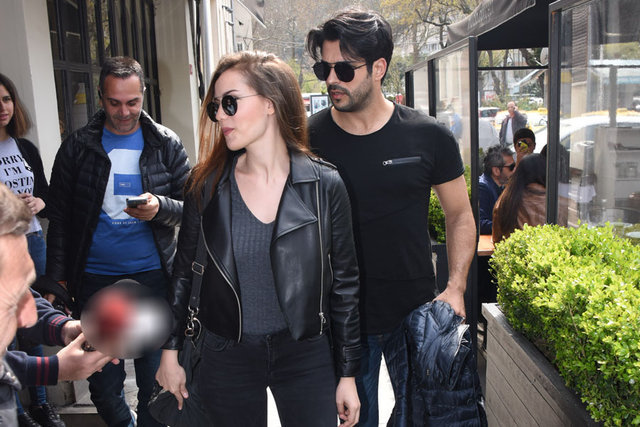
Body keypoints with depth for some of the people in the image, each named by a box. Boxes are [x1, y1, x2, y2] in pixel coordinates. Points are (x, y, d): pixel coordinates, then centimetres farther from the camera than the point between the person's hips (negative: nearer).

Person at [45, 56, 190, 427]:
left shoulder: (167, 145, 1)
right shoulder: (77, 148, 2)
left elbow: (190, 207, 3)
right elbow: (60, 219, 6)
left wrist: (160, 208, -18)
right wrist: (58, 278, 2)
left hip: (153, 275, 0)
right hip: (94, 279, 1)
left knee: (156, 376, 8)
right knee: (102, 381, 11)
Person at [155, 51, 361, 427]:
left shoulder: (325, 184, -9)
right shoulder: (207, 184, -4)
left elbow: (344, 282, -3)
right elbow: (184, 270, 5)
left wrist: (348, 374, 0)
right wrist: (170, 352, 5)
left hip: (305, 353, -1)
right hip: (225, 354, 2)